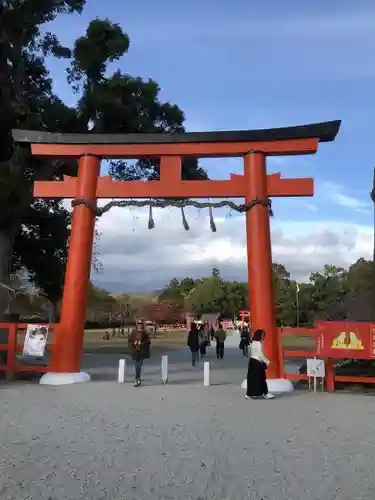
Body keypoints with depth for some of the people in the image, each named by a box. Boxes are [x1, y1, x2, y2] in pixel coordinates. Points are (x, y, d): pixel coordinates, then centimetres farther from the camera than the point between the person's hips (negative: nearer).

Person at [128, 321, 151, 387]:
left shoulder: (145, 334, -1)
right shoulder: (133, 333, 1)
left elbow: (148, 342, 0)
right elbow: (129, 341, 5)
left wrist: (142, 343, -15)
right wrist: (133, 343, -14)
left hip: (142, 352, -1)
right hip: (135, 352, 1)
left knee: (139, 366, -7)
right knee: (136, 366, 6)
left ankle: (137, 380, -1)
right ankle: (138, 379, 21)